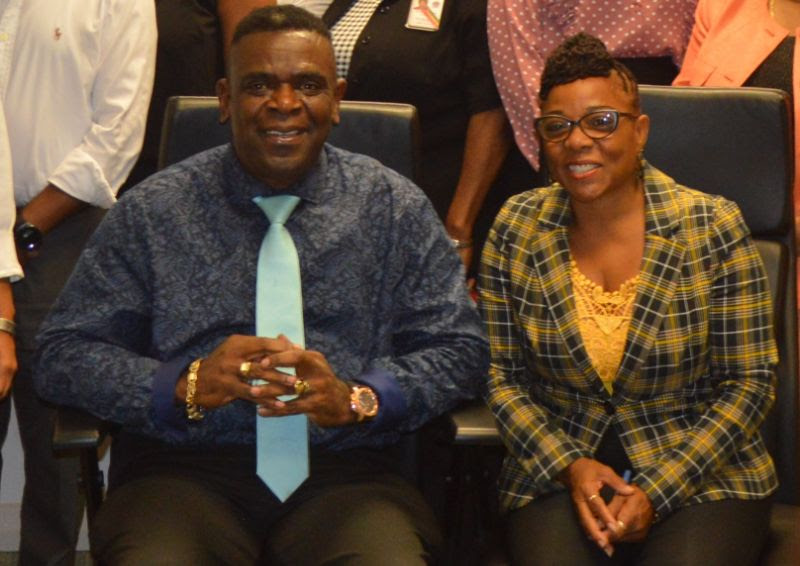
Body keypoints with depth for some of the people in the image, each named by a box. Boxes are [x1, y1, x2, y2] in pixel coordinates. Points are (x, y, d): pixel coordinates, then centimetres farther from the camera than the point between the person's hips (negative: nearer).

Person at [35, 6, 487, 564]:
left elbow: (459, 349, 6)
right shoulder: (152, 211, 7)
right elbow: (65, 355, 4)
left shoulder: (397, 208, 10)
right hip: (185, 472, 0)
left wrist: (356, 399, -12)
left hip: (343, 473, 1)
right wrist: (185, 386, -14)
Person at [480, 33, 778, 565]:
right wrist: (569, 466, -11)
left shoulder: (714, 227, -6)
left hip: (703, 476, -1)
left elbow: (750, 382, -4)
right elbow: (503, 377, 5)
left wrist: (655, 492, -13)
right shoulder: (516, 229, 1)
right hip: (557, 475, 1)